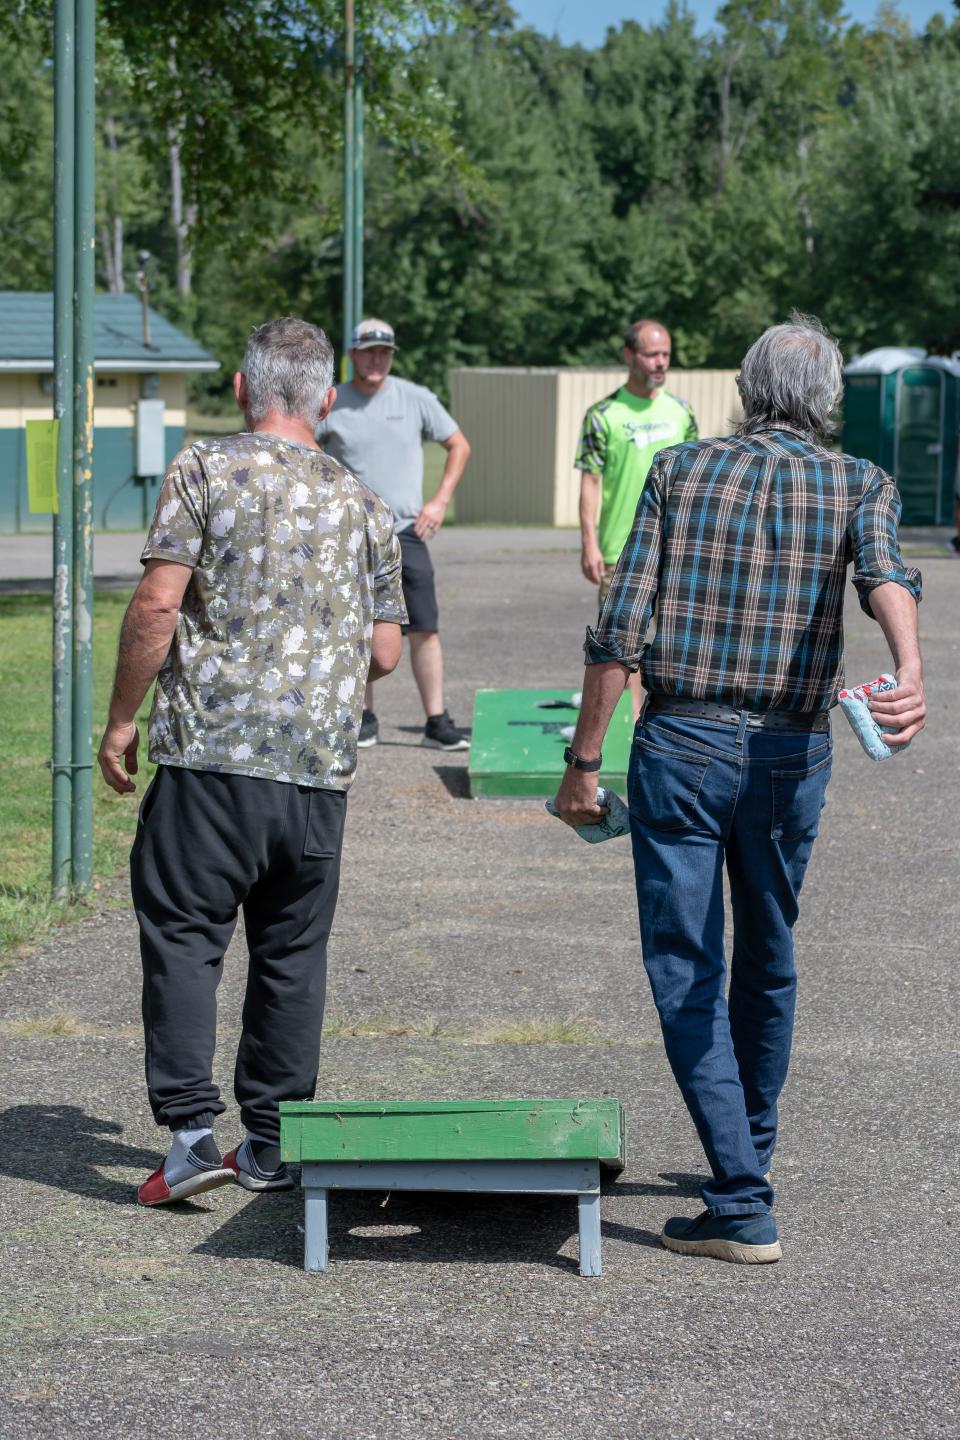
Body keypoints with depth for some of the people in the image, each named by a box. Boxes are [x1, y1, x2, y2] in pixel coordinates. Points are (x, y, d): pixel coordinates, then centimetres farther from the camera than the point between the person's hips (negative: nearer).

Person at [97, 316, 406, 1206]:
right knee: (292, 950, 11)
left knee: (182, 938, 1)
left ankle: (191, 1129, -8)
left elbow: (157, 607, -10)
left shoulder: (203, 473, -2)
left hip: (212, 748, -4)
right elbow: (384, 652, 10)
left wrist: (121, 719, 0)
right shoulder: (362, 504, 11)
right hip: (320, 765, 4)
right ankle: (270, 1143, 16)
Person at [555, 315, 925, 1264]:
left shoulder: (679, 472, 3)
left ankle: (741, 1206, -8)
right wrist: (910, 672, -39)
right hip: (790, 754, 2)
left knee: (687, 972, 0)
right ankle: (750, 1151, 38)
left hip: (679, 745, -1)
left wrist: (583, 761, 1)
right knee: (767, 962, 21)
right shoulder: (860, 485, 2)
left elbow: (618, 628, -4)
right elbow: (885, 574, -21)